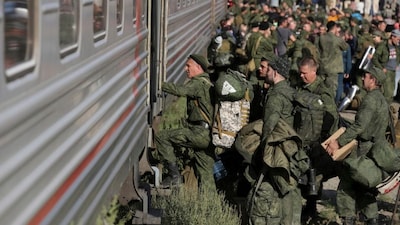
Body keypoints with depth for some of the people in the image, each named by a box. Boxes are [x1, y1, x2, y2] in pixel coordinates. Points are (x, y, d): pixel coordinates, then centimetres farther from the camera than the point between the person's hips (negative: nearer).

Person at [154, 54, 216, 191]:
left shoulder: (199, 83, -8)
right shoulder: (207, 82, 24)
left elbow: (180, 91, -24)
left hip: (200, 133, -10)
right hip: (207, 135, 10)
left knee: (161, 137, -7)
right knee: (205, 173, 12)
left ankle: (174, 174, -5)